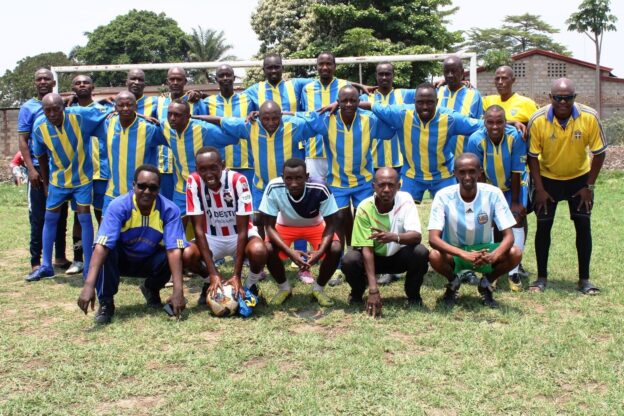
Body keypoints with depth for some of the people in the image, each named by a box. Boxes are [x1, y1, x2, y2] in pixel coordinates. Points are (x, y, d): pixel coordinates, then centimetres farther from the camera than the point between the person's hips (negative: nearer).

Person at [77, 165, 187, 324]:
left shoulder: (169, 210, -24)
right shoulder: (119, 206, -28)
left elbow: (174, 250, -32)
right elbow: (101, 246, -38)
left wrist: (178, 290, -42)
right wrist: (89, 285, -50)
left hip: (149, 261, 2)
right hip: (122, 259, -1)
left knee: (170, 256, -29)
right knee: (107, 250, -33)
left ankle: (151, 289, 6)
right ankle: (106, 303, -11)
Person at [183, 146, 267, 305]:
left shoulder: (238, 180, -27)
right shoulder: (193, 182, -21)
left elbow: (242, 230, -24)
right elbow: (199, 229, -20)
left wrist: (236, 275, -28)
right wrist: (213, 274, -27)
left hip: (239, 235, -2)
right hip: (212, 237, 2)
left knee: (258, 251, -35)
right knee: (186, 255, -28)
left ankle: (250, 286, -1)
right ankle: (210, 281, 6)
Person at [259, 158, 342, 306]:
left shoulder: (320, 190, -36)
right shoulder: (274, 188, -34)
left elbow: (331, 223, -24)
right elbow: (269, 226, -26)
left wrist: (320, 251, -41)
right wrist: (290, 252, -41)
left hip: (315, 225, 0)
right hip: (285, 226, 1)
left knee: (336, 249, -26)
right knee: (268, 249, -27)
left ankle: (318, 288, 3)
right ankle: (284, 287, 4)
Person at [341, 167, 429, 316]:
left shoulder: (405, 200, -21)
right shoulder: (365, 208, -24)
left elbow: (417, 236, -30)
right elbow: (366, 249, -27)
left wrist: (394, 237, -54)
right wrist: (373, 289, -35)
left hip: (399, 256, 1)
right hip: (374, 257, 0)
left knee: (421, 252, -30)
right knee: (349, 260, -30)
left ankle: (413, 295, -1)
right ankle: (357, 294, 6)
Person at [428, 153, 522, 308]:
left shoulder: (493, 194, -17)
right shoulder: (444, 196, -20)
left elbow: (508, 236, -18)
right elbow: (433, 238, -29)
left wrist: (493, 255, -41)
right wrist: (465, 255, -45)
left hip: (483, 250, 2)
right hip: (453, 252, -1)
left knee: (515, 254, -27)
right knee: (434, 256, -35)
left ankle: (486, 283, 4)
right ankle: (453, 281, 1)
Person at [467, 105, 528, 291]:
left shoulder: (515, 137, -28)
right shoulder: (476, 140, -25)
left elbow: (516, 173, -20)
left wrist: (515, 202, -14)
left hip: (514, 186, -1)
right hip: (489, 187, 1)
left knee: (517, 219, -14)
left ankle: (514, 272, -9)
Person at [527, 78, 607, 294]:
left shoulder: (589, 117, -22)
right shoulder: (538, 120, -22)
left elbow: (599, 153, -11)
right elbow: (532, 156, -12)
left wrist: (589, 187, -10)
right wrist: (539, 189, -13)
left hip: (579, 177, 0)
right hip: (547, 178, 0)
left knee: (583, 225, -2)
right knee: (543, 226, -1)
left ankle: (584, 278, 8)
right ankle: (541, 277, 11)